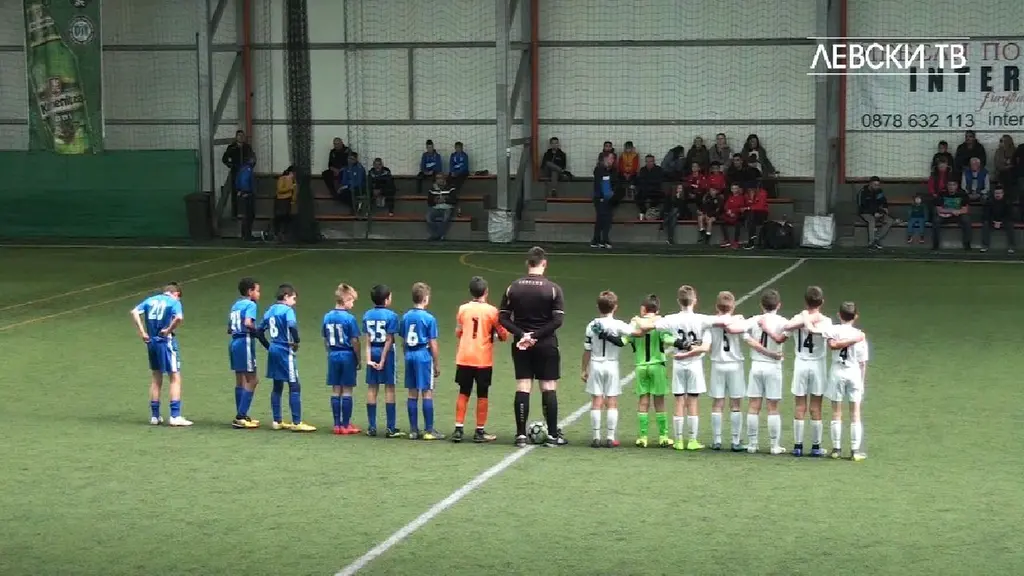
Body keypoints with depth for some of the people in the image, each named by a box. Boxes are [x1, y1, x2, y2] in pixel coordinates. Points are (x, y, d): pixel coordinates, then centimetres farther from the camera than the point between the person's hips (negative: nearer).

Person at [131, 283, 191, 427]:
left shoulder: (150, 300, 12)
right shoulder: (174, 302, -4)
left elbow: (134, 312, 2)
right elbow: (179, 318, -24)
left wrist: (142, 332, -1)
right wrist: (169, 330, -10)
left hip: (151, 341, 6)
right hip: (166, 341, -6)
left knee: (156, 378, 17)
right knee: (175, 378, 1)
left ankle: (154, 415, 20)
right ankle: (175, 416, -5)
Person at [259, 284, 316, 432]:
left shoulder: (270, 310, 12)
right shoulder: (288, 310, -11)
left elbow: (259, 330, 14)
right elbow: (292, 325, -29)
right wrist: (296, 342, -14)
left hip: (273, 350, 8)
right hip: (285, 351, -8)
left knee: (277, 387, 14)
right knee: (294, 387, -4)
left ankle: (277, 421, 17)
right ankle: (296, 423, -6)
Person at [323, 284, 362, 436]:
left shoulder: (327, 317, 4)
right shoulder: (349, 318, -14)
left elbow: (325, 340, 8)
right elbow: (354, 341, -12)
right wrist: (359, 359, -2)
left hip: (333, 355, 5)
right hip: (347, 355, -5)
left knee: (335, 390, 9)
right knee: (347, 391, 1)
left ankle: (337, 425, 12)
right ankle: (346, 425, 4)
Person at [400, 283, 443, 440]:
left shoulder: (406, 317, 6)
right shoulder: (429, 318, -10)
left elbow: (404, 341, 10)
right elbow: (433, 344, -8)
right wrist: (437, 364, 0)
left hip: (409, 356, 6)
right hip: (424, 356, -6)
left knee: (412, 394, 9)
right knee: (427, 393, -1)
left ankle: (413, 430, 12)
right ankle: (428, 430, -1)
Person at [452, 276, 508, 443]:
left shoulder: (463, 309, 1)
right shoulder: (491, 311, -8)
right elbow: (503, 335, -2)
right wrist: (498, 335, 20)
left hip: (464, 359, 3)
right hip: (483, 360, -3)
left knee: (463, 393, 10)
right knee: (482, 395, 6)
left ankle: (458, 429, 6)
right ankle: (480, 431, 9)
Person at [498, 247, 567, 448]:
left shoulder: (513, 287, 1)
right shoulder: (553, 289, -8)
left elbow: (502, 317, -1)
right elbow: (558, 320, -13)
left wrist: (522, 334, -8)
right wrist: (536, 335, -11)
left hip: (521, 345, 2)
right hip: (546, 345, -2)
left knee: (522, 388, 4)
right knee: (549, 388, 4)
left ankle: (521, 435, 3)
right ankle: (553, 435, 8)